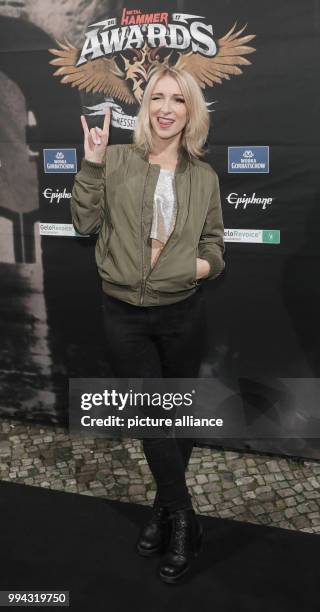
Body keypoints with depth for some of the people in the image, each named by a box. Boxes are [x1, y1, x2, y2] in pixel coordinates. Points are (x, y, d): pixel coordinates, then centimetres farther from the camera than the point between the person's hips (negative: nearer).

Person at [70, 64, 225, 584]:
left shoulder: (204, 176, 4)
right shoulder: (117, 160, -1)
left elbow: (214, 245, 10)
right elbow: (85, 223, -5)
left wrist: (203, 264, -11)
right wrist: (91, 164, -15)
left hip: (183, 313, 2)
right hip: (125, 314, -1)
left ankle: (165, 506, 39)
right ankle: (183, 521, 28)